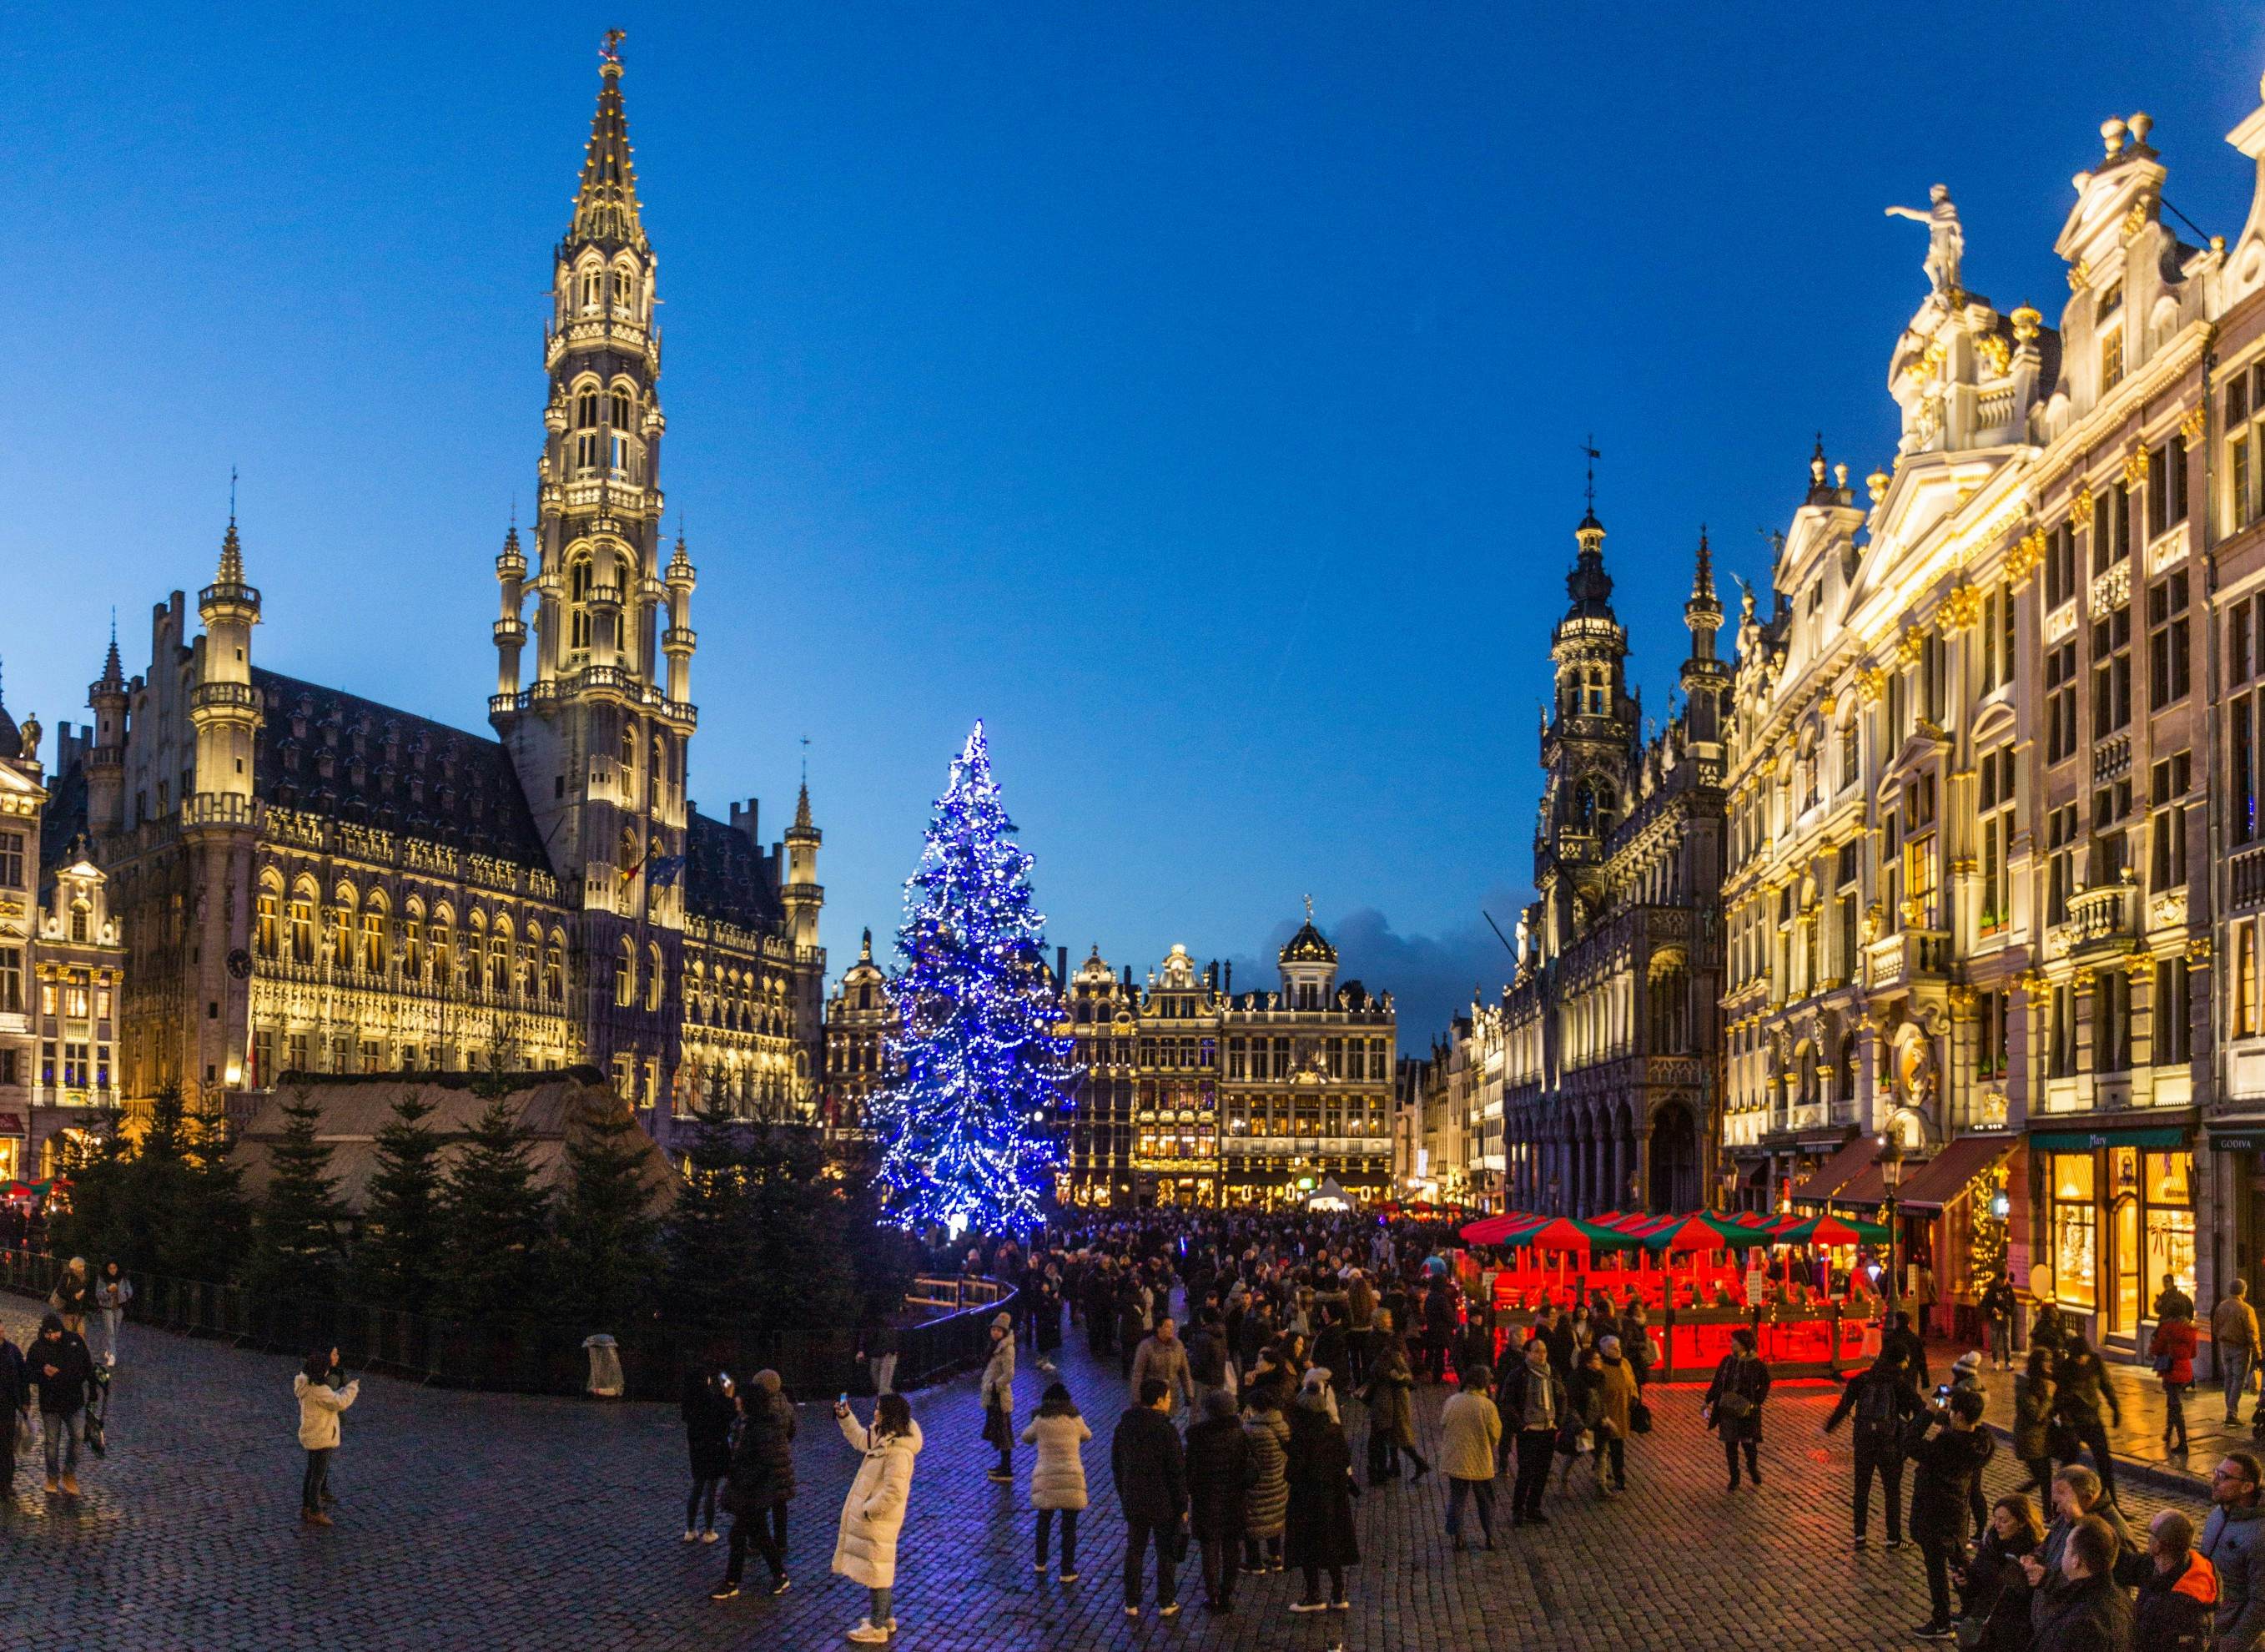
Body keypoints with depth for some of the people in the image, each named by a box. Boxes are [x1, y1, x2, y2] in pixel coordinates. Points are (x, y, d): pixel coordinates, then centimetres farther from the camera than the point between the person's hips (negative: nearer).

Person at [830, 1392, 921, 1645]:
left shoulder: (898, 1451, -29)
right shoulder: (882, 1437, 2)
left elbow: (895, 1492, -32)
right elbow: (859, 1439, 24)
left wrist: (868, 1510, -22)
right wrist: (845, 1417, 13)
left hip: (879, 1520, -10)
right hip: (869, 1515, 10)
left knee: (876, 1570, 4)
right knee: (879, 1570, 23)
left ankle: (878, 1628, 18)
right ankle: (885, 1617, 38)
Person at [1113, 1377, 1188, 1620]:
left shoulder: (1124, 1425, -2)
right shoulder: (1166, 1430, -20)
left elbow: (1116, 1463, 8)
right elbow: (1177, 1471, -16)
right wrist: (1182, 1506, -6)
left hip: (1133, 1501, 5)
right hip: (1163, 1503, -5)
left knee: (1134, 1551, 14)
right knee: (1166, 1553, 10)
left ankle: (1131, 1603, 19)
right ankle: (1166, 1603, 18)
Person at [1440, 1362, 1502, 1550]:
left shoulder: (1452, 1401, -7)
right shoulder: (1487, 1406, -16)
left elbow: (1442, 1428, 4)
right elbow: (1496, 1434, -7)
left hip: (1455, 1462, 2)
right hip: (1481, 1463, -2)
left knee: (1456, 1500, 13)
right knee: (1486, 1501, 16)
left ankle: (1455, 1537, 12)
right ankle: (1489, 1537, 20)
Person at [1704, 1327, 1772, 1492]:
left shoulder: (1755, 1364, -9)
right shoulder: (1727, 1361, 3)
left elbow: (1764, 1386, -2)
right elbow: (1717, 1383, 9)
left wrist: (1754, 1403, -11)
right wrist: (1708, 1401, 6)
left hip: (1746, 1410, -4)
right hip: (1728, 1409, 4)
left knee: (1748, 1443, 0)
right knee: (1730, 1444, 7)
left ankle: (1753, 1469, 29)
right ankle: (1734, 1478, 19)